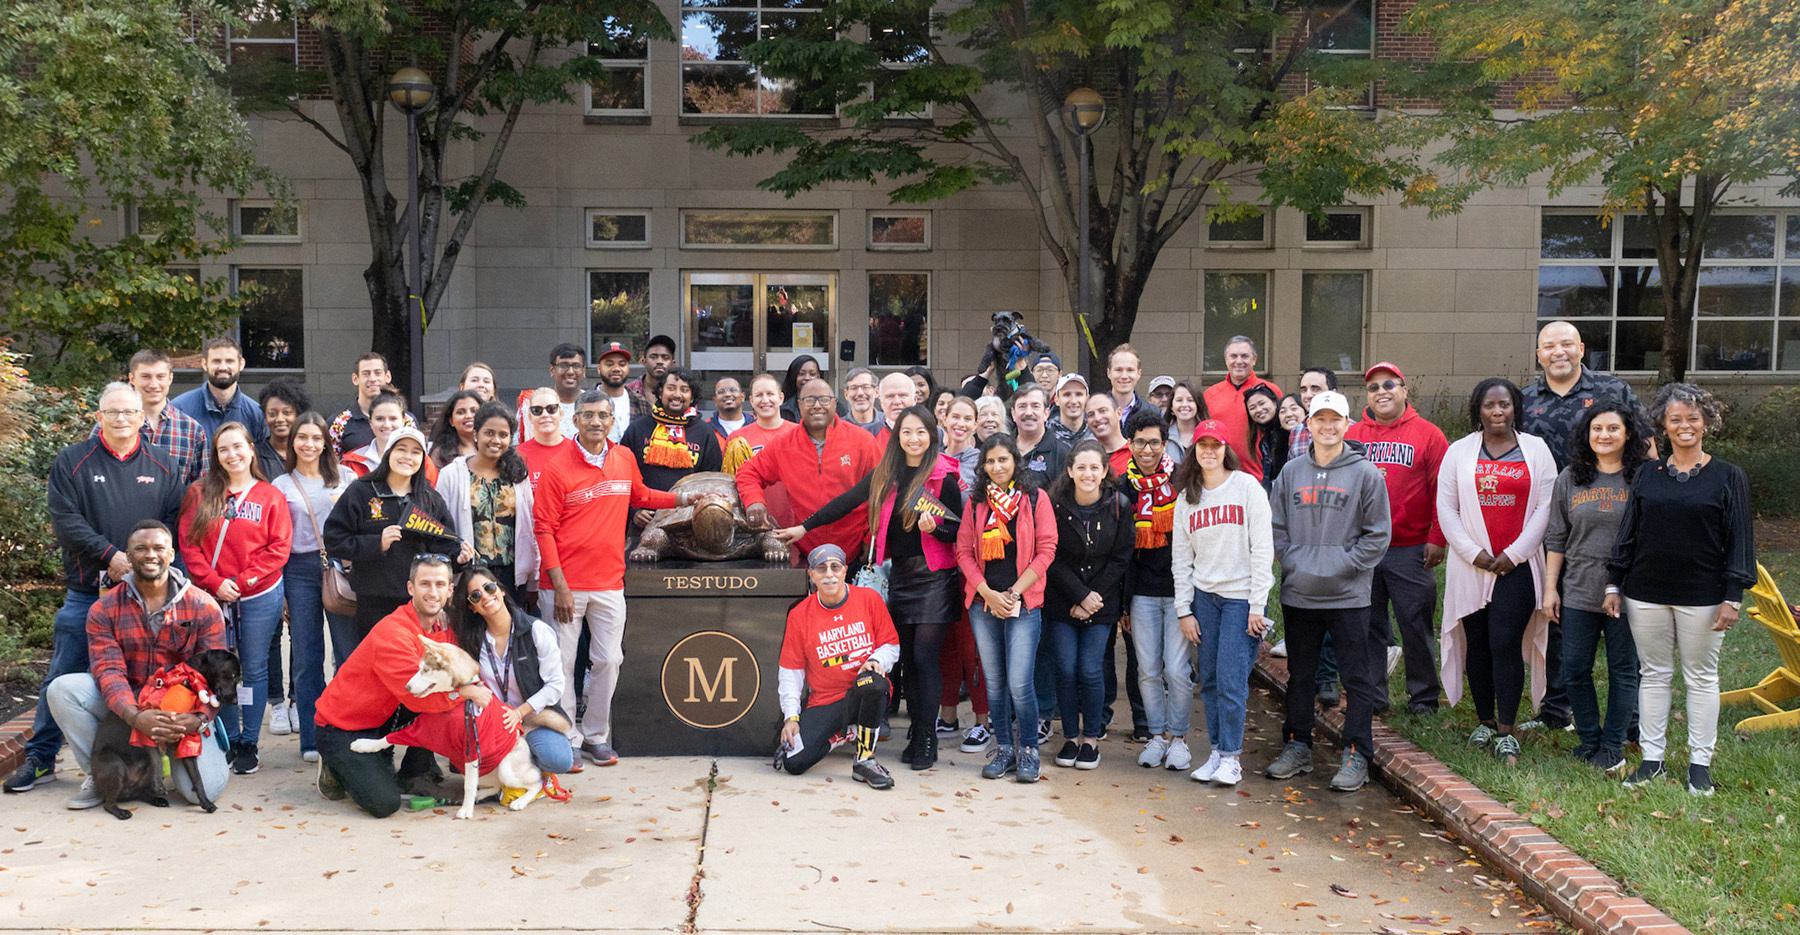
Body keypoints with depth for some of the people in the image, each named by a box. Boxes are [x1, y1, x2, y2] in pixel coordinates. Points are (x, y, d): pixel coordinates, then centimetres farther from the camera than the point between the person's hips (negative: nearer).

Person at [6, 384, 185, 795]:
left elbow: (176, 522, 3)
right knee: (63, 677, 4)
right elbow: (66, 520, -5)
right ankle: (39, 758, 15)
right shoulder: (72, 462, 3)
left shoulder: (163, 465, 7)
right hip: (86, 591, -1)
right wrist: (109, 555, -15)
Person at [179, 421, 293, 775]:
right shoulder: (199, 494, 3)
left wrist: (242, 582, -13)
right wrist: (215, 583, -12)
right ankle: (228, 741, 21)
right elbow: (189, 543, -1)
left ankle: (248, 744, 15)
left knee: (254, 669, 5)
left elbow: (278, 548, -5)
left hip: (259, 597, -1)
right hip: (213, 597, 1)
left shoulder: (271, 497, 0)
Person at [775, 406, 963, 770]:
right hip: (898, 574, 4)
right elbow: (846, 502, 7)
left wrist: (934, 528, -22)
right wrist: (805, 526, 4)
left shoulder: (944, 477, -5)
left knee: (924, 657, -6)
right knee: (908, 657, 6)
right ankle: (916, 733, 14)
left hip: (933, 576, -4)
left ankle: (925, 740, 1)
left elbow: (958, 531, -2)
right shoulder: (884, 473, 8)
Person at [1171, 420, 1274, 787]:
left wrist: (1257, 606, -10)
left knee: (1231, 680, -8)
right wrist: (1184, 610, 4)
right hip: (1204, 595, 4)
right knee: (1209, 680, 5)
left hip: (1241, 595, -4)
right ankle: (1217, 752, 15)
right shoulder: (1186, 498, 9)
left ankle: (1231, 757, 3)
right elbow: (1180, 558, 10)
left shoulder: (1247, 487, -4)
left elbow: (1262, 549, -6)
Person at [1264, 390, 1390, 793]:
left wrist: (1340, 567, -12)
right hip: (1298, 593, 3)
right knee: (1300, 675, 14)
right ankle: (1297, 746, 25)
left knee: (1357, 677, 2)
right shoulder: (1291, 472, 7)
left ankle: (1356, 756, 10)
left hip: (1348, 594, -3)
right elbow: (1276, 527, 9)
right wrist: (1296, 563, -5)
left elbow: (1377, 535, -4)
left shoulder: (1366, 473, -3)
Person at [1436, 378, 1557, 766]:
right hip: (1471, 567, 2)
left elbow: (1545, 507, 1)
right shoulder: (1460, 451, 7)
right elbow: (1446, 507, 3)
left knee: (1505, 645, -7)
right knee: (1477, 646, 8)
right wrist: (1473, 553, -7)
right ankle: (1485, 721, 21)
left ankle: (1506, 732, 0)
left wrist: (1513, 554, -7)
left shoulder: (1535, 450, 5)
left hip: (1517, 567, -2)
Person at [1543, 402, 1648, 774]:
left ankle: (1613, 746, 20)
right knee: (1574, 671, 6)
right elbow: (1556, 539, 9)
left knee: (1623, 670, 7)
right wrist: (1550, 587, 5)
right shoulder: (1570, 479, 5)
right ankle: (1589, 740, 23)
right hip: (1578, 593, 3)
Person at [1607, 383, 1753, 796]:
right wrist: (1614, 585, 6)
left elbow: (1739, 540, -2)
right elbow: (1628, 533, 10)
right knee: (1653, 674, 10)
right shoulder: (1647, 475, 6)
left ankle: (1700, 764, 17)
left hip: (1701, 598, -2)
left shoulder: (1728, 477, -1)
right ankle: (1652, 759, 18)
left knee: (1701, 677, 8)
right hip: (1646, 593, 3)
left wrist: (1733, 596, -8)